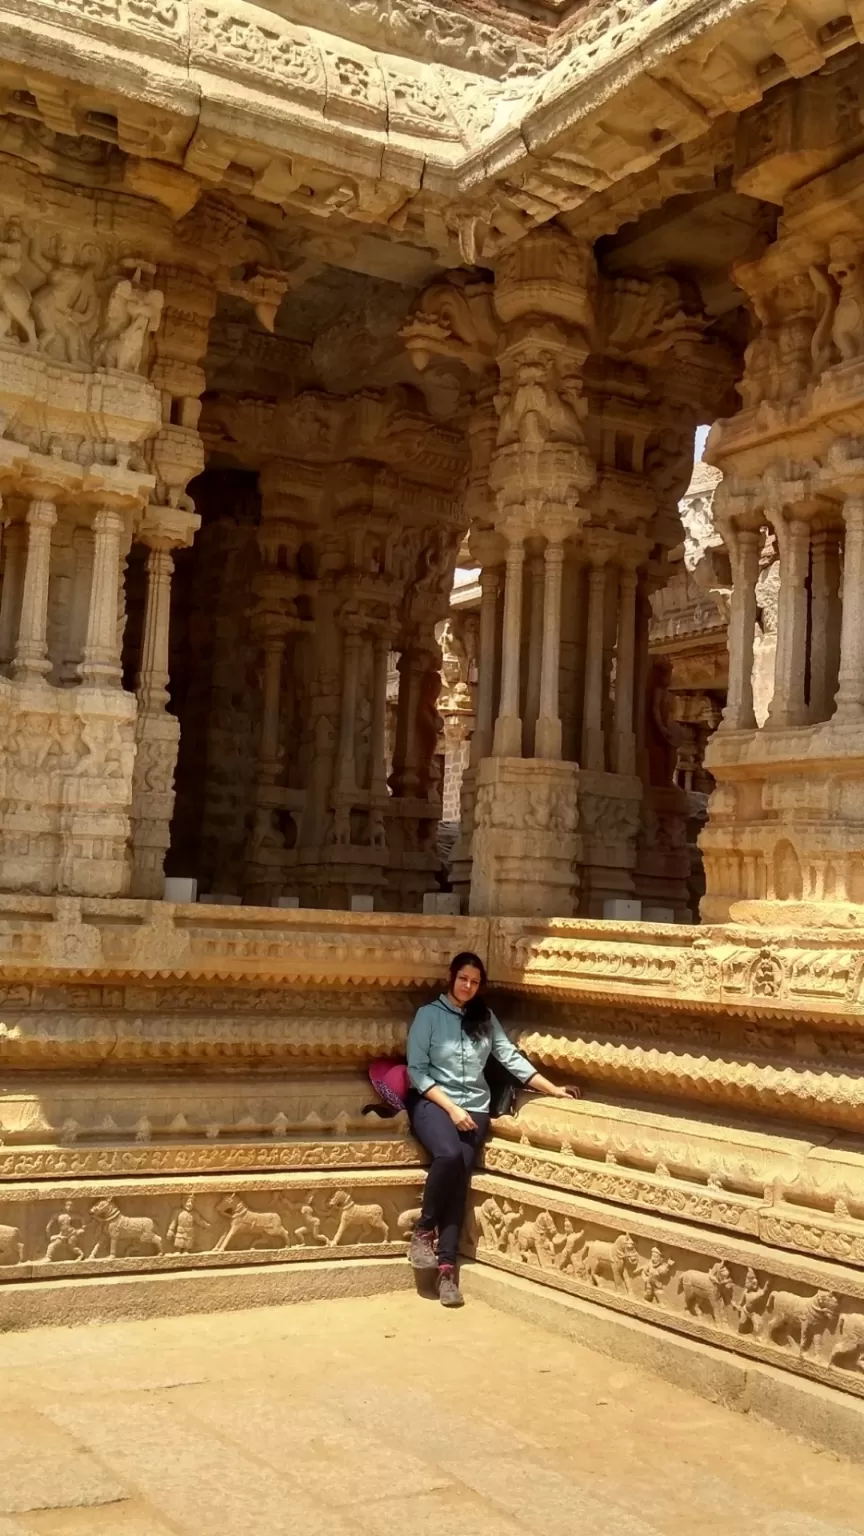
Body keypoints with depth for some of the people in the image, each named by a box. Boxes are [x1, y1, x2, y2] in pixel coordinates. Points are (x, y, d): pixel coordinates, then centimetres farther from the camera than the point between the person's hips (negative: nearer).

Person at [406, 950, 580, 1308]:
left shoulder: (485, 1018, 13)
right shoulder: (428, 1015, 0)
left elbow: (512, 1057, 9)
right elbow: (417, 1071, -4)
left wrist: (553, 1089, 2)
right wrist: (451, 1108, -13)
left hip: (474, 1107, 3)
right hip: (433, 1102, -3)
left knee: (461, 1172, -20)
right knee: (449, 1155, -32)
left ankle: (447, 1265, -20)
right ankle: (423, 1230, -11)